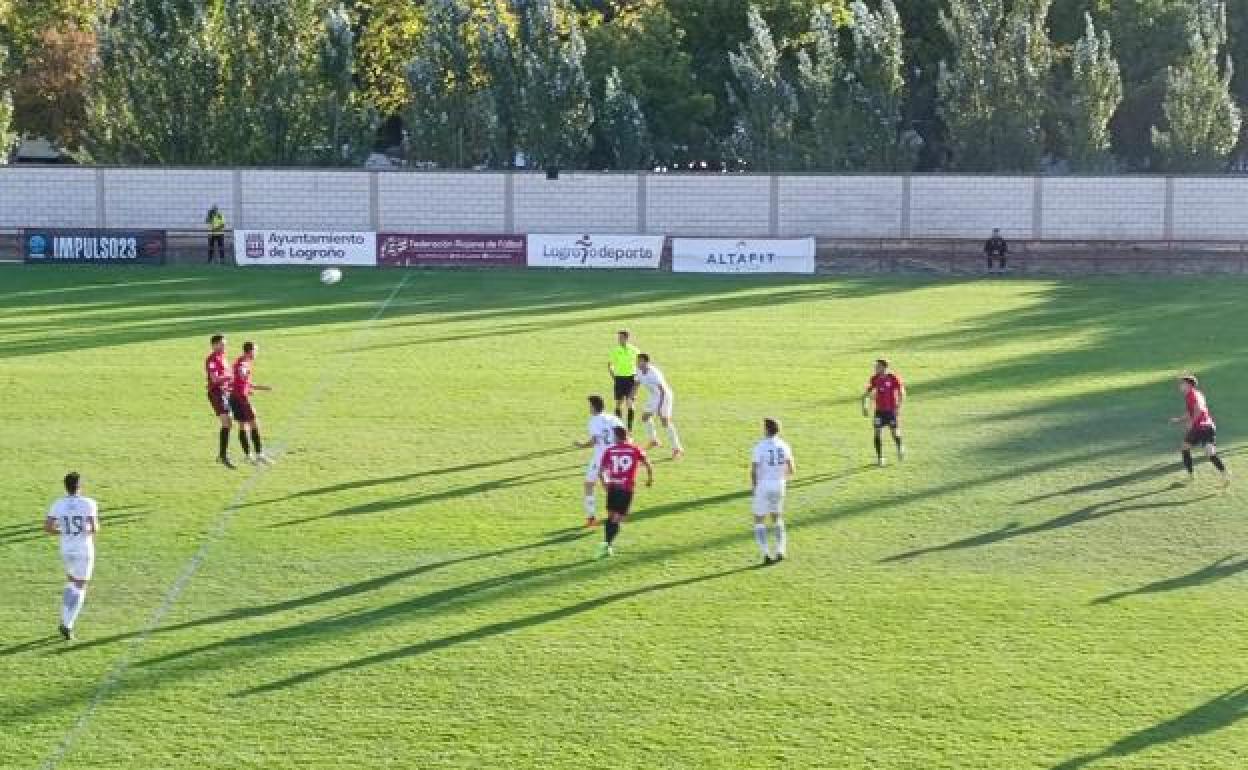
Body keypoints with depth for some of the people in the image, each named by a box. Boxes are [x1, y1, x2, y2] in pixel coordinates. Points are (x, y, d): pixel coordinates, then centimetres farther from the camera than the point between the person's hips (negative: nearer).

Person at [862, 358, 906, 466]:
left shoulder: (894, 379, -11)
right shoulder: (874, 379, 1)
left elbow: (901, 394, -8)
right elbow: (867, 394, 10)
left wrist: (898, 407, -18)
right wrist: (864, 406, 1)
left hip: (892, 410, -3)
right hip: (879, 410, 3)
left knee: (895, 433, 2)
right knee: (877, 434, -5)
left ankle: (900, 449, 33)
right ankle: (879, 458, 3)